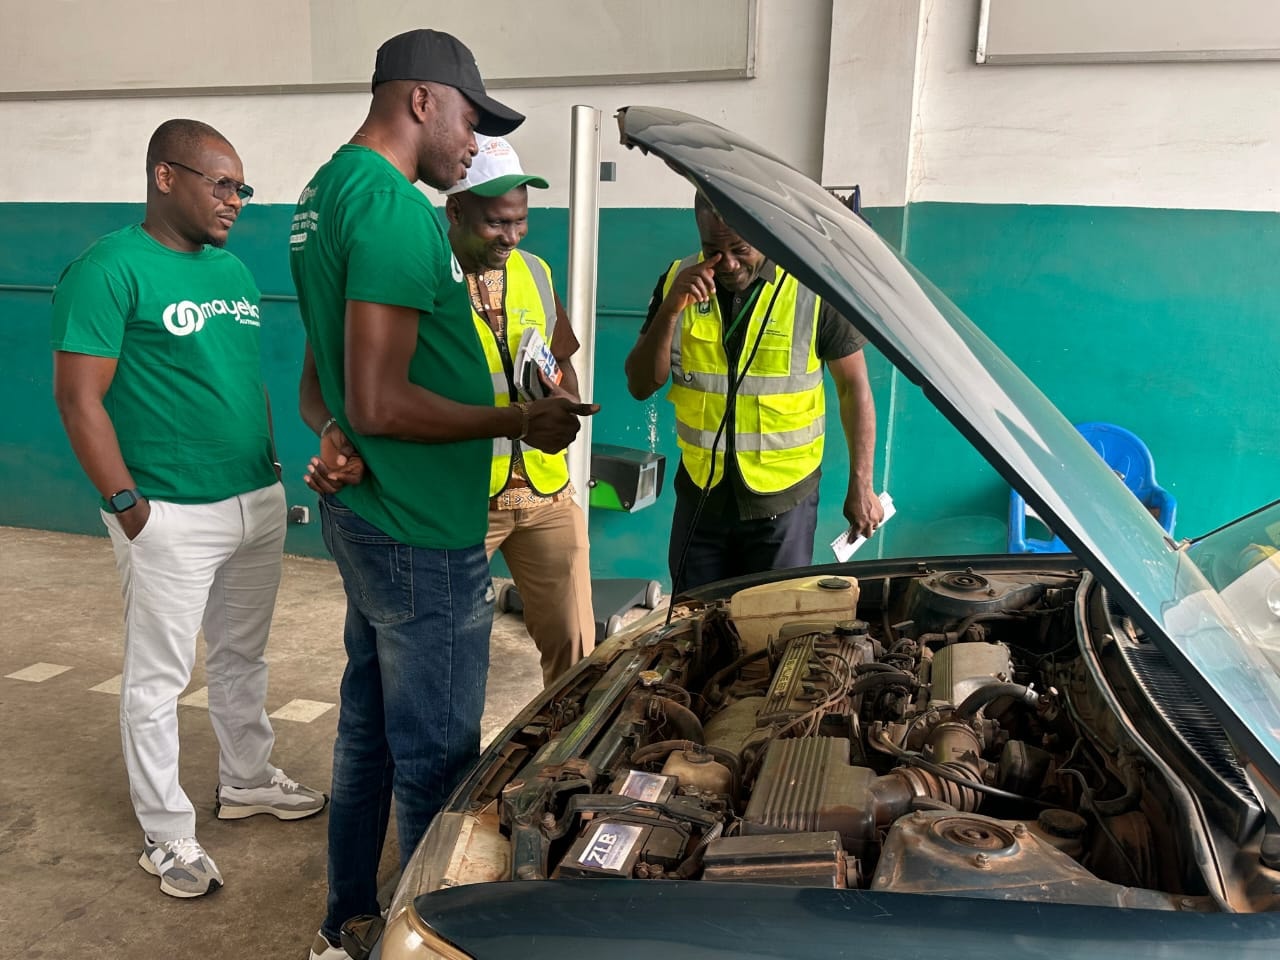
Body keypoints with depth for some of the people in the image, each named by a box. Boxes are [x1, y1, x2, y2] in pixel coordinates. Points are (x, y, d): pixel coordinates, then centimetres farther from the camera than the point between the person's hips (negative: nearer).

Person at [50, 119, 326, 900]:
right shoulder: (110, 269, -11)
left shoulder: (233, 269, 11)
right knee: (159, 678, 7)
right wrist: (128, 505, -16)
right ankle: (168, 835, 22)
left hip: (259, 503, 7)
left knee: (243, 658, 20)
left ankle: (248, 782, 39)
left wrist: (272, 468, 12)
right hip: (171, 518, -7)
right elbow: (79, 398, -14)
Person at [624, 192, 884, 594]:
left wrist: (860, 486, -6)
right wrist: (669, 311, -20)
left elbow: (854, 385, -3)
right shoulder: (678, 280, -2)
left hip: (782, 502, -3)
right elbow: (640, 386, -4)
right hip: (700, 495, 3)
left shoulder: (815, 289, -11)